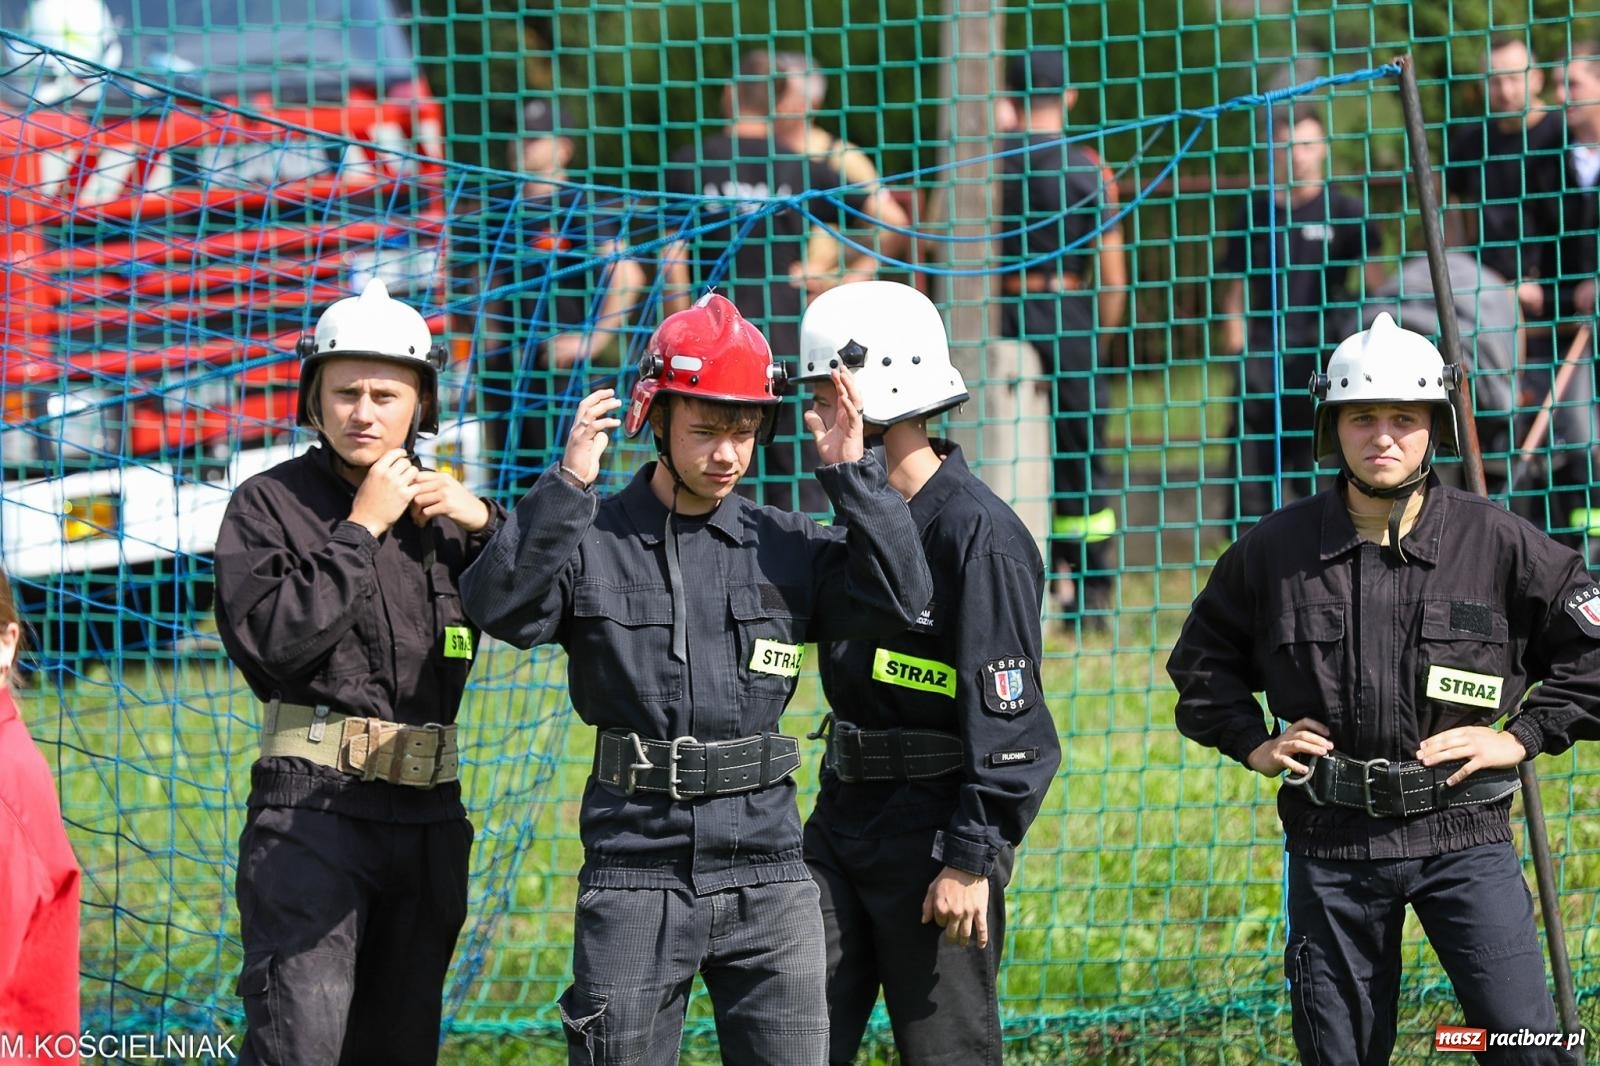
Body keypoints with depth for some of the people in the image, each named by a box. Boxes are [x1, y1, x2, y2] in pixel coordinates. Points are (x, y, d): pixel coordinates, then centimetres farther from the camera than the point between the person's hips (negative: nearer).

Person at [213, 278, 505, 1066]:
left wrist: (486, 524, -3)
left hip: (428, 814, 5)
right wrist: (362, 529, -12)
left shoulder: (442, 509, 15)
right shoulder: (270, 505, 1)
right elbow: (270, 639, -15)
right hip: (311, 801, -5)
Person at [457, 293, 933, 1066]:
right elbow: (502, 610, -17)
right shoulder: (590, 541, 0)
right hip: (635, 877, -2)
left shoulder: (784, 548, 8)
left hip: (766, 882, 2)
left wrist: (853, 478, -8)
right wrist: (567, 486, -23)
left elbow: (900, 600, -3)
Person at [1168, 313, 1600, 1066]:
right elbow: (1201, 659, 19)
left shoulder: (1498, 544, -2)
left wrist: (1524, 736, -3)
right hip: (1331, 840, 2)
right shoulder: (1274, 550, 3)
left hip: (1461, 833, -2)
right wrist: (1252, 742, 6)